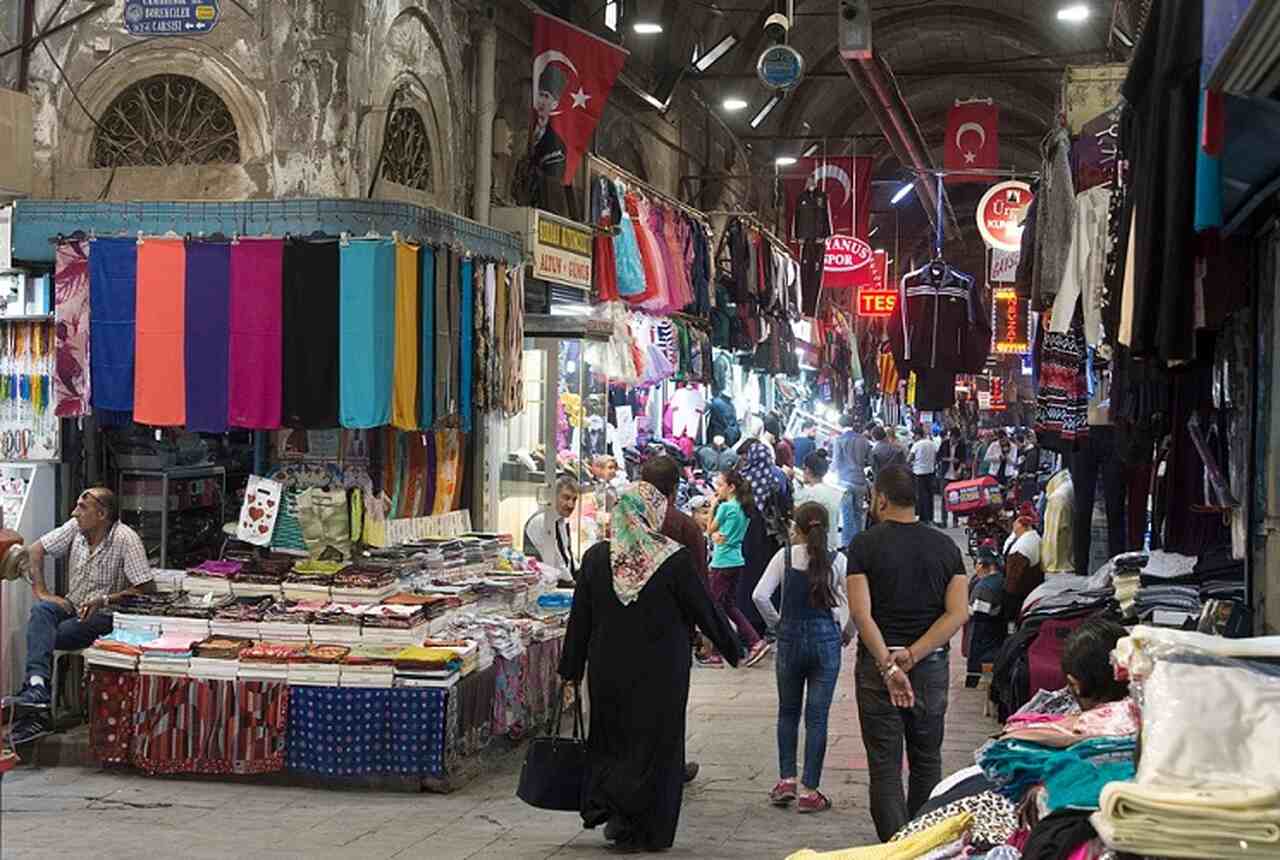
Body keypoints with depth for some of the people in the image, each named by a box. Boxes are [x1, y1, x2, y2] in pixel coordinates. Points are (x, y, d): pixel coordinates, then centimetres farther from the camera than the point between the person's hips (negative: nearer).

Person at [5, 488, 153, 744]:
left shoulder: (126, 539, -16)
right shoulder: (75, 528, 1)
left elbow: (147, 588, -18)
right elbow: (36, 550, 9)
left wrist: (104, 600, -25)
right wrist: (41, 592, -2)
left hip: (104, 616, -5)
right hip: (72, 607, 5)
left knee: (41, 637, -27)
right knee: (40, 611, -28)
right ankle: (37, 689, -43)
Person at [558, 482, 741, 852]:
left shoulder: (596, 557, -4)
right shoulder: (675, 560, -13)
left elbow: (579, 620, 0)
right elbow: (704, 611, -5)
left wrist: (571, 672, 9)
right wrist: (733, 650, 10)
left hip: (607, 672, 3)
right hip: (660, 674, -3)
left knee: (611, 738, 19)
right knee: (656, 742, 8)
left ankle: (602, 804, 5)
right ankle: (645, 831, 8)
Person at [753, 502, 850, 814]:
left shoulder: (785, 557, -4)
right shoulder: (836, 560, -4)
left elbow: (760, 595, -11)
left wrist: (775, 623, 4)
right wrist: (846, 632, 7)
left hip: (790, 637, 1)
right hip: (826, 639, -1)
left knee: (788, 712, 18)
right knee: (817, 717, 4)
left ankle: (787, 779, 15)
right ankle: (809, 791, 6)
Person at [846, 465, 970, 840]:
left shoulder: (864, 544, -6)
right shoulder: (945, 546, 4)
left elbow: (861, 613, -15)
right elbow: (959, 613, -5)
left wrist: (888, 666, -18)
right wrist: (913, 655, -11)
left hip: (877, 664, -3)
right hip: (932, 665, 3)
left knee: (885, 767, 2)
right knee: (927, 761, 17)